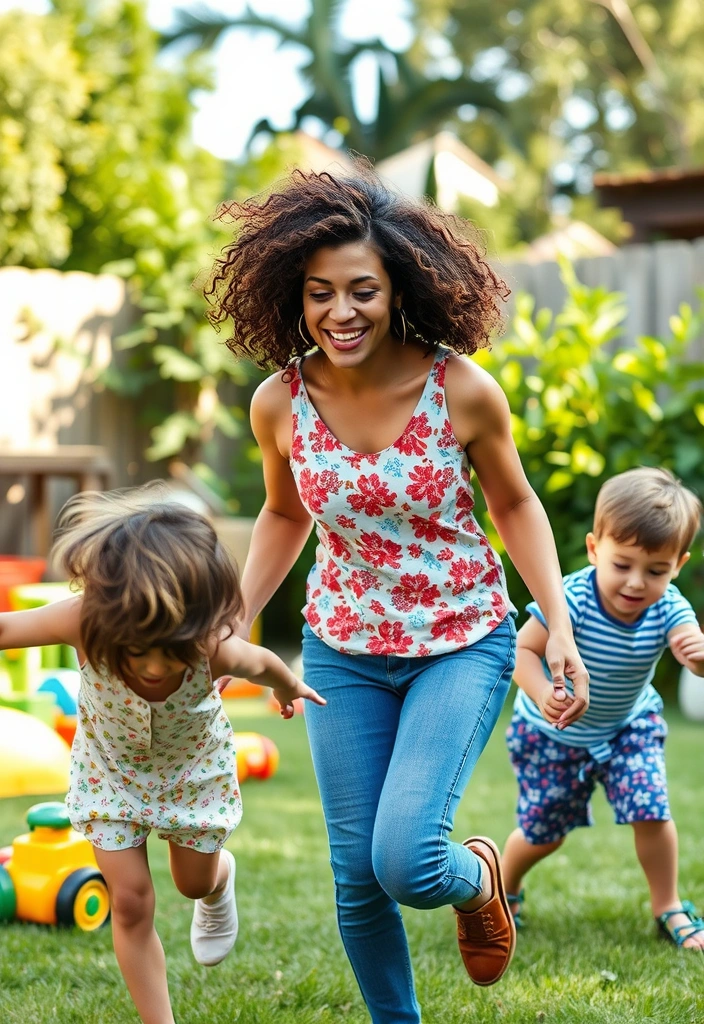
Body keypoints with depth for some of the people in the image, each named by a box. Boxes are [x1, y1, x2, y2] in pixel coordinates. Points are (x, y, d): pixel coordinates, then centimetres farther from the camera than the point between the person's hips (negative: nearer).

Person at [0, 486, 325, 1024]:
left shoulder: (217, 651, -41)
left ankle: (222, 876, 60)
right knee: (131, 903, -2)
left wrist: (289, 687, 7)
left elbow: (263, 663, -15)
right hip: (110, 772, 0)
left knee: (195, 882, 22)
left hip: (194, 769, 0)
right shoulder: (83, 625, -41)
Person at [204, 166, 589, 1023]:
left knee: (404, 861, -18)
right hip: (343, 652, 3)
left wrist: (558, 623, -10)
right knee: (357, 878, 7)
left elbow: (513, 506, -2)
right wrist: (234, 621, 0)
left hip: (462, 645, -3)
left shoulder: (462, 391, -19)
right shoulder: (280, 404, -11)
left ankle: (478, 880, 20)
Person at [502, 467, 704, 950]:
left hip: (629, 725, 2)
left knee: (653, 812, -12)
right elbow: (523, 649, -28)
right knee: (543, 833, 8)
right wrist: (542, 694, -46)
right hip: (552, 732, -2)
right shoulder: (570, 600, -34)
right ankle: (506, 888, 39)